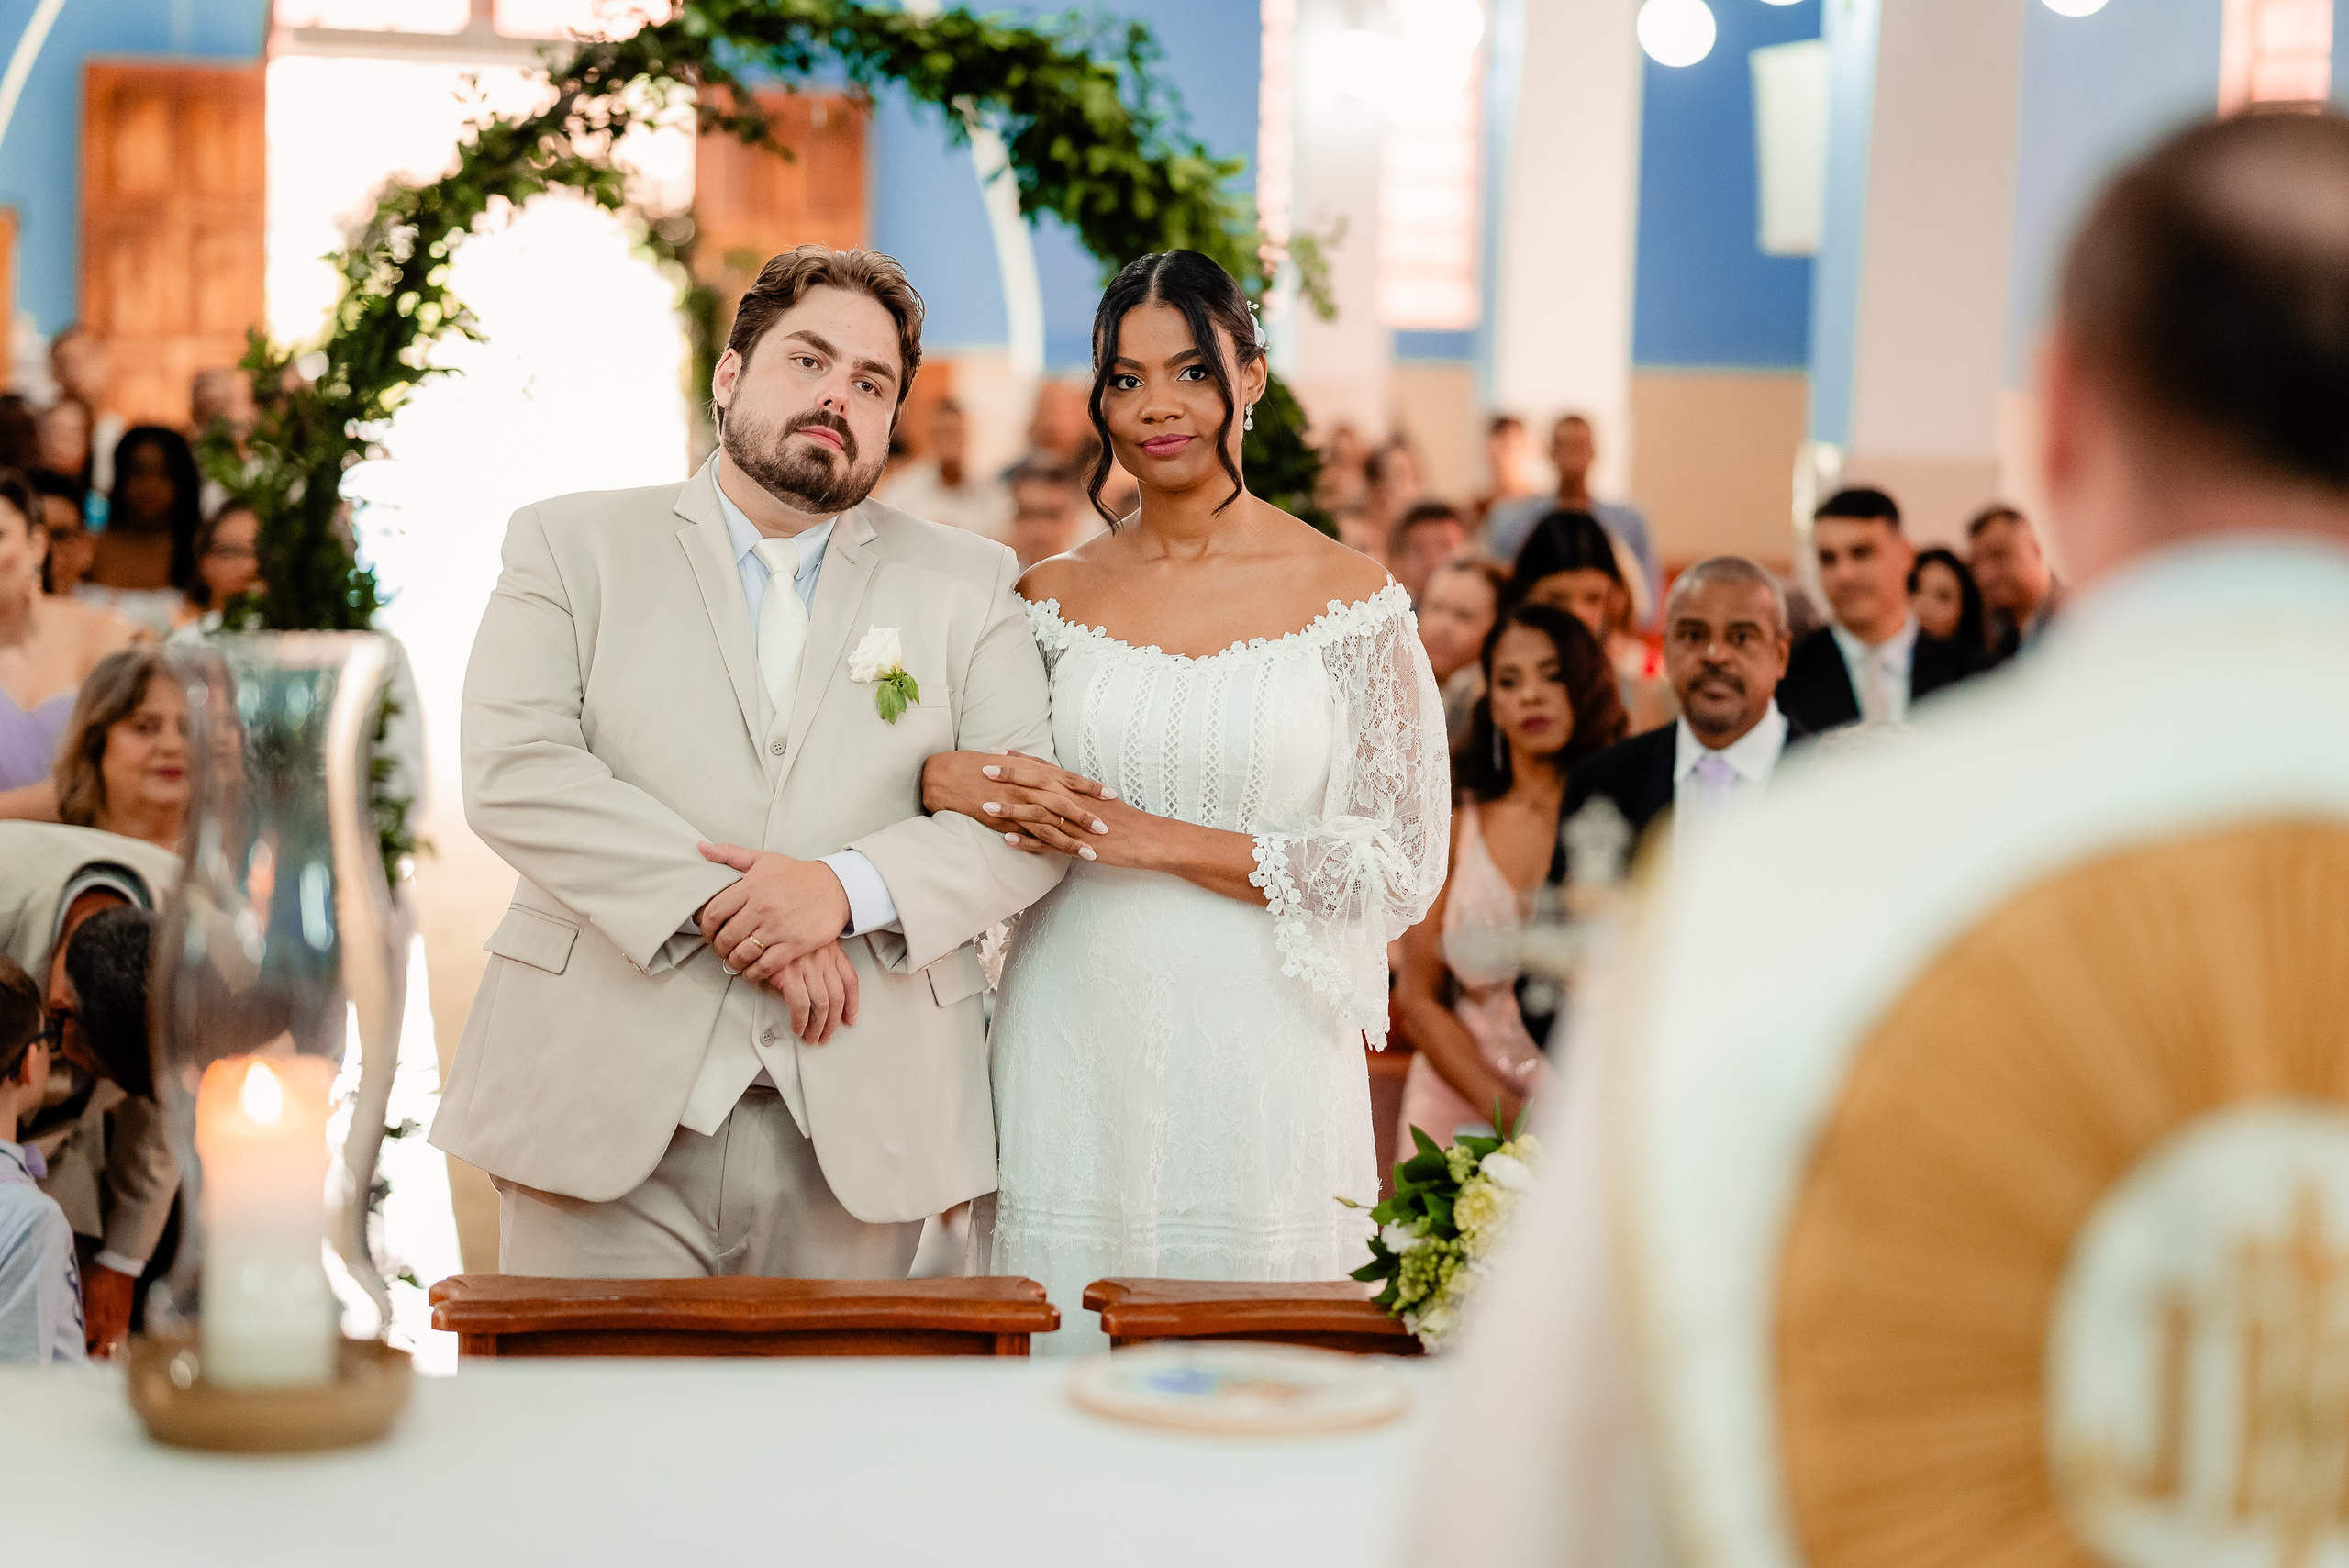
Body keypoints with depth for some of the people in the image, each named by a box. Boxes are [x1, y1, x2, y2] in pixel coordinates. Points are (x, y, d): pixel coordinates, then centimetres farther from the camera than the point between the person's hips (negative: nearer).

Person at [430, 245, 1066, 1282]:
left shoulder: (966, 584, 13)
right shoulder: (572, 546, 9)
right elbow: (514, 774, -5)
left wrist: (848, 888, -15)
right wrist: (716, 905, -15)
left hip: (857, 1123, 2)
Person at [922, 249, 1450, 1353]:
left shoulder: (1349, 600, 0)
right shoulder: (1051, 599, 8)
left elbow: (1402, 868, -4)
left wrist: (1154, 839, -11)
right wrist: (942, 784, -9)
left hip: (1260, 1065, -2)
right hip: (1072, 1054, 2)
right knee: (1061, 1327, 3)